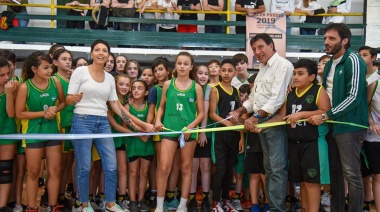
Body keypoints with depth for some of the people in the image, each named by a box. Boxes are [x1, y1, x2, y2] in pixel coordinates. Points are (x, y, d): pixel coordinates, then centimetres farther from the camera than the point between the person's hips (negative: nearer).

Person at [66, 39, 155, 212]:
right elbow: (68, 99, -4)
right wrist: (75, 98, -30)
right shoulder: (80, 71, -3)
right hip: (82, 121, -4)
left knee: (111, 166, 3)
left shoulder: (110, 78, 10)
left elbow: (115, 105, 12)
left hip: (103, 123, 5)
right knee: (84, 167, 1)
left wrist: (140, 123, 8)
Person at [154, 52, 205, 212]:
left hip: (188, 131, 0)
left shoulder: (196, 87, 2)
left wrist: (191, 126, -12)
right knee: (164, 167, -7)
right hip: (169, 129, 0)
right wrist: (158, 120, -6)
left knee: (186, 168, 9)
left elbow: (201, 113, 3)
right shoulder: (168, 84, 5)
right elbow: (162, 106, 12)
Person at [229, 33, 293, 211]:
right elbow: (254, 98, 22)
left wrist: (256, 117, -20)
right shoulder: (263, 68, 19)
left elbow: (277, 99, -21)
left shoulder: (283, 65, -11)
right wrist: (239, 111, 7)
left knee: (277, 168, -7)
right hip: (262, 121, 10)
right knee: (269, 167, 15)